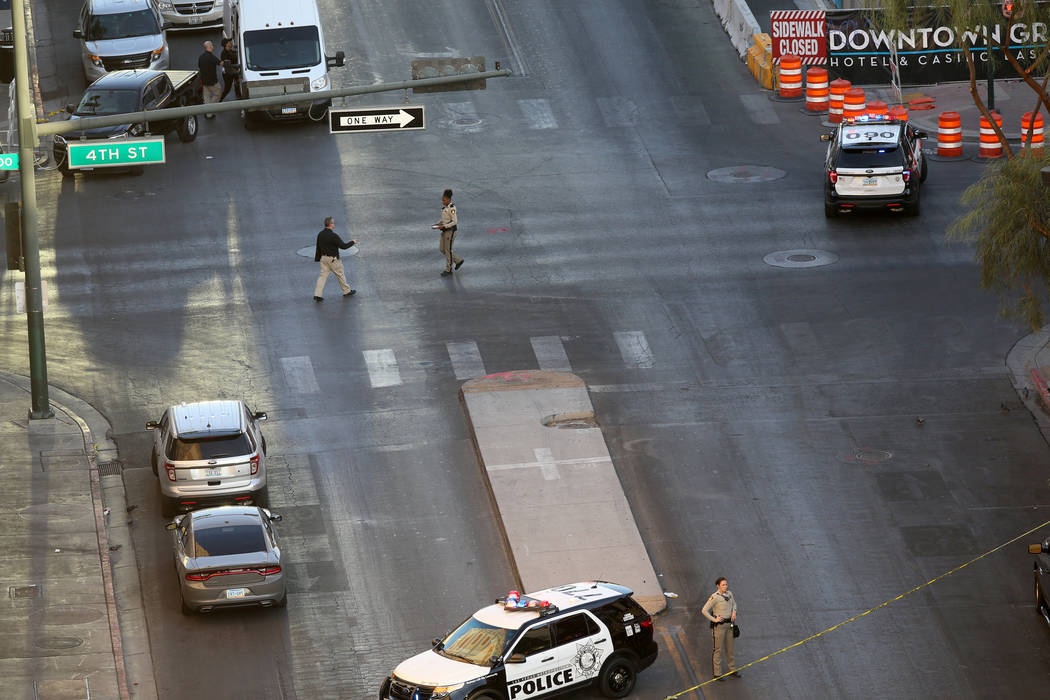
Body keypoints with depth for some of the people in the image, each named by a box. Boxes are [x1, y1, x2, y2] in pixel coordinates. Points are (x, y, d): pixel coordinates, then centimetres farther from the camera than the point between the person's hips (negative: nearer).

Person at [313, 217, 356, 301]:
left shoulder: (320, 234, 0)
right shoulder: (333, 236, -22)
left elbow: (318, 248, 9)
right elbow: (343, 246, -18)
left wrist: (317, 258, 19)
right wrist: (353, 242, -1)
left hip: (324, 258, 6)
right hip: (333, 259, -6)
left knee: (323, 275, 6)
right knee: (340, 275, 12)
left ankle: (317, 294, -2)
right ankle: (347, 291, 28)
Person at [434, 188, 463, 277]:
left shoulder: (452, 208, -19)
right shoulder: (444, 207, 9)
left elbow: (454, 222, -21)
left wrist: (443, 226, -24)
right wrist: (437, 224, 3)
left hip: (451, 230, -9)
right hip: (445, 230, 9)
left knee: (448, 250, -2)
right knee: (443, 250, 11)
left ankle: (448, 270, 10)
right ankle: (458, 261, 27)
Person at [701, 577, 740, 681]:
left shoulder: (729, 593, 3)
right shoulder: (714, 597, -18)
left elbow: (734, 603, 22)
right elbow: (704, 611, -18)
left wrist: (734, 612, 3)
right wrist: (714, 620, -19)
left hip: (729, 624, 6)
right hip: (719, 625, -6)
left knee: (730, 648, 17)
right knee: (718, 649, 1)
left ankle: (732, 669, 30)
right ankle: (717, 673, 8)